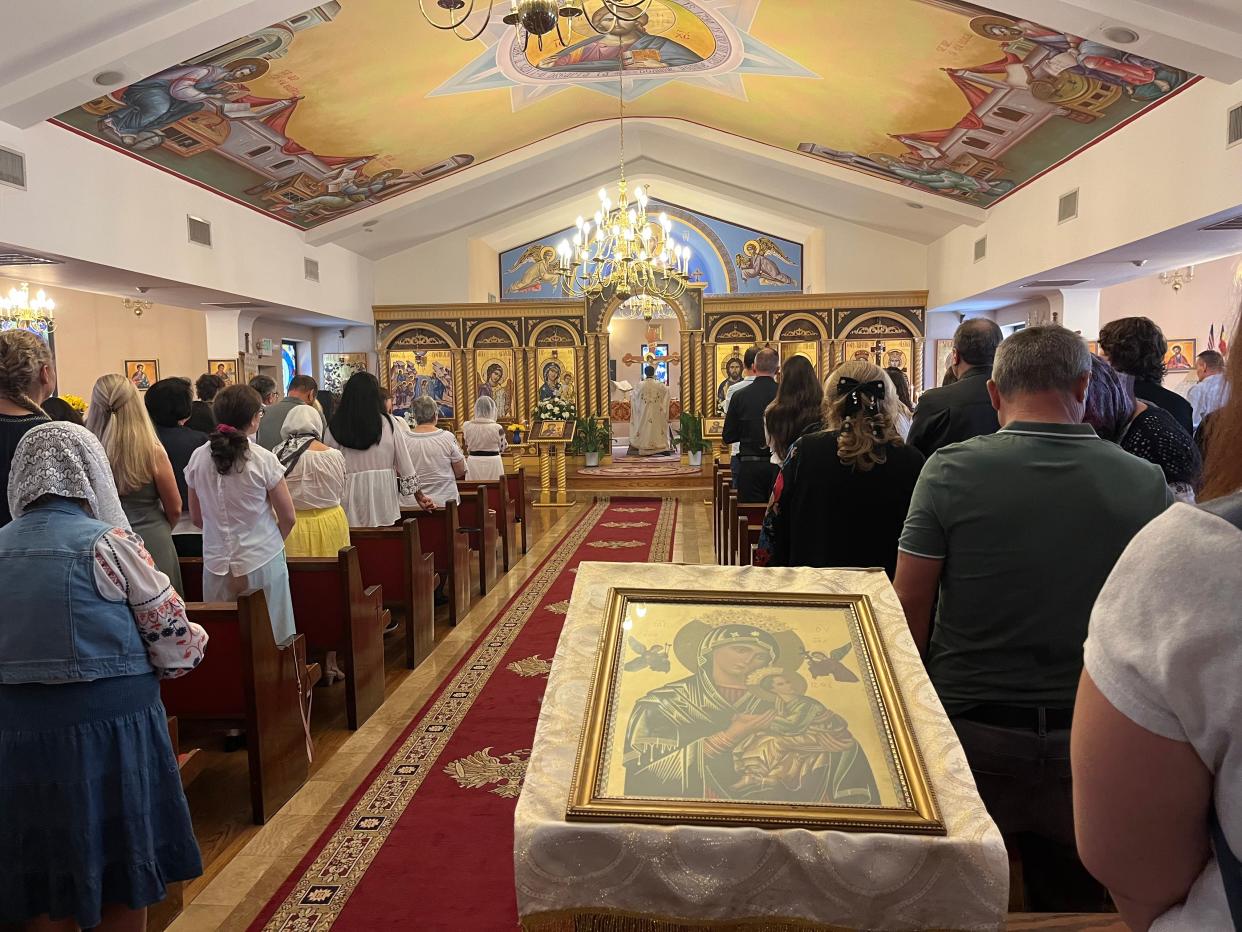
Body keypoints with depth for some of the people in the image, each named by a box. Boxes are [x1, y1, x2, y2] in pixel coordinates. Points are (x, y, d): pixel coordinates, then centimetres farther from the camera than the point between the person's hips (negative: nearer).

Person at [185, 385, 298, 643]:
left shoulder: (198, 458, -2)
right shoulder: (263, 460, -12)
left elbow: (197, 517, 7)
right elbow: (288, 517, -6)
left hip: (216, 563, 4)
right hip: (263, 561, -3)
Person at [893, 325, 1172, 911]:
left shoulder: (950, 469, -16)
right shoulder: (1147, 484, -8)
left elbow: (910, 605, -12)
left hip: (970, 730, -2)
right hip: (1090, 740, 2)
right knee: (1073, 903, 23)